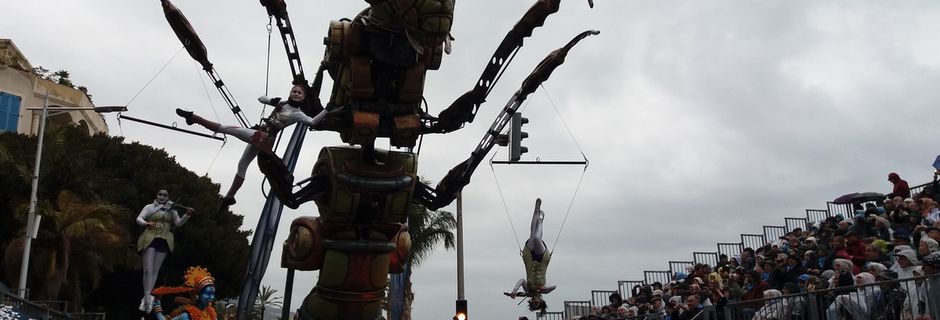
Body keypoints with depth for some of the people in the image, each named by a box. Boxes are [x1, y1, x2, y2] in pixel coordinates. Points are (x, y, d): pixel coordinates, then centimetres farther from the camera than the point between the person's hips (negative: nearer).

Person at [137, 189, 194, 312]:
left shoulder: (171, 210, 13)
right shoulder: (149, 207, 7)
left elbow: (178, 223, 4)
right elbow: (138, 219, -4)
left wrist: (187, 215, -15)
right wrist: (146, 224, -27)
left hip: (164, 242, 2)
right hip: (149, 240, -2)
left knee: (155, 270, 3)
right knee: (148, 270, -11)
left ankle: (146, 298, 7)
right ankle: (147, 298, -14)